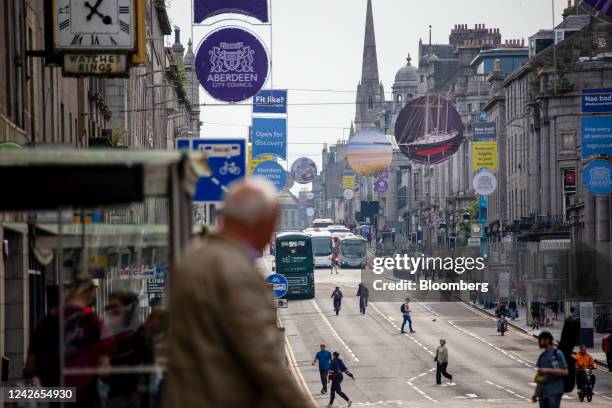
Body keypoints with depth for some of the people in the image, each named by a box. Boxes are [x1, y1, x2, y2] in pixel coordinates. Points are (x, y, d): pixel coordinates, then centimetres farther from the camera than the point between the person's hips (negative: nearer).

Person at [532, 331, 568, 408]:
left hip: (554, 392, -8)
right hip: (542, 392, 8)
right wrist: (536, 393, 17)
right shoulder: (542, 356, 16)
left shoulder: (557, 353, -5)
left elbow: (565, 372, -12)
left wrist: (548, 370, -19)